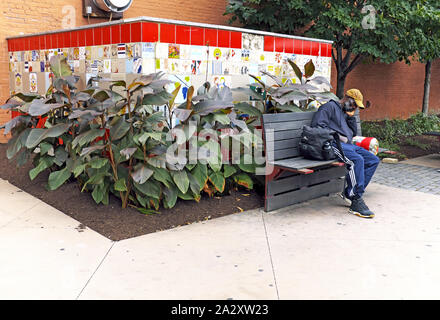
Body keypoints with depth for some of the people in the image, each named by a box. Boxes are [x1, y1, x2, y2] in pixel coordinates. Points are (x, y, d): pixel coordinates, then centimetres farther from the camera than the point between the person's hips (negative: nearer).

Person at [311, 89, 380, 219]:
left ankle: (350, 192, -12)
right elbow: (318, 125, -8)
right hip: (334, 144, -9)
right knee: (357, 159, -32)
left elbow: (353, 133, 25)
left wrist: (351, 116, 15)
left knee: (374, 160, -4)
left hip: (348, 145, 9)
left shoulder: (346, 113, 33)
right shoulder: (330, 106, 7)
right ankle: (356, 202, -29)